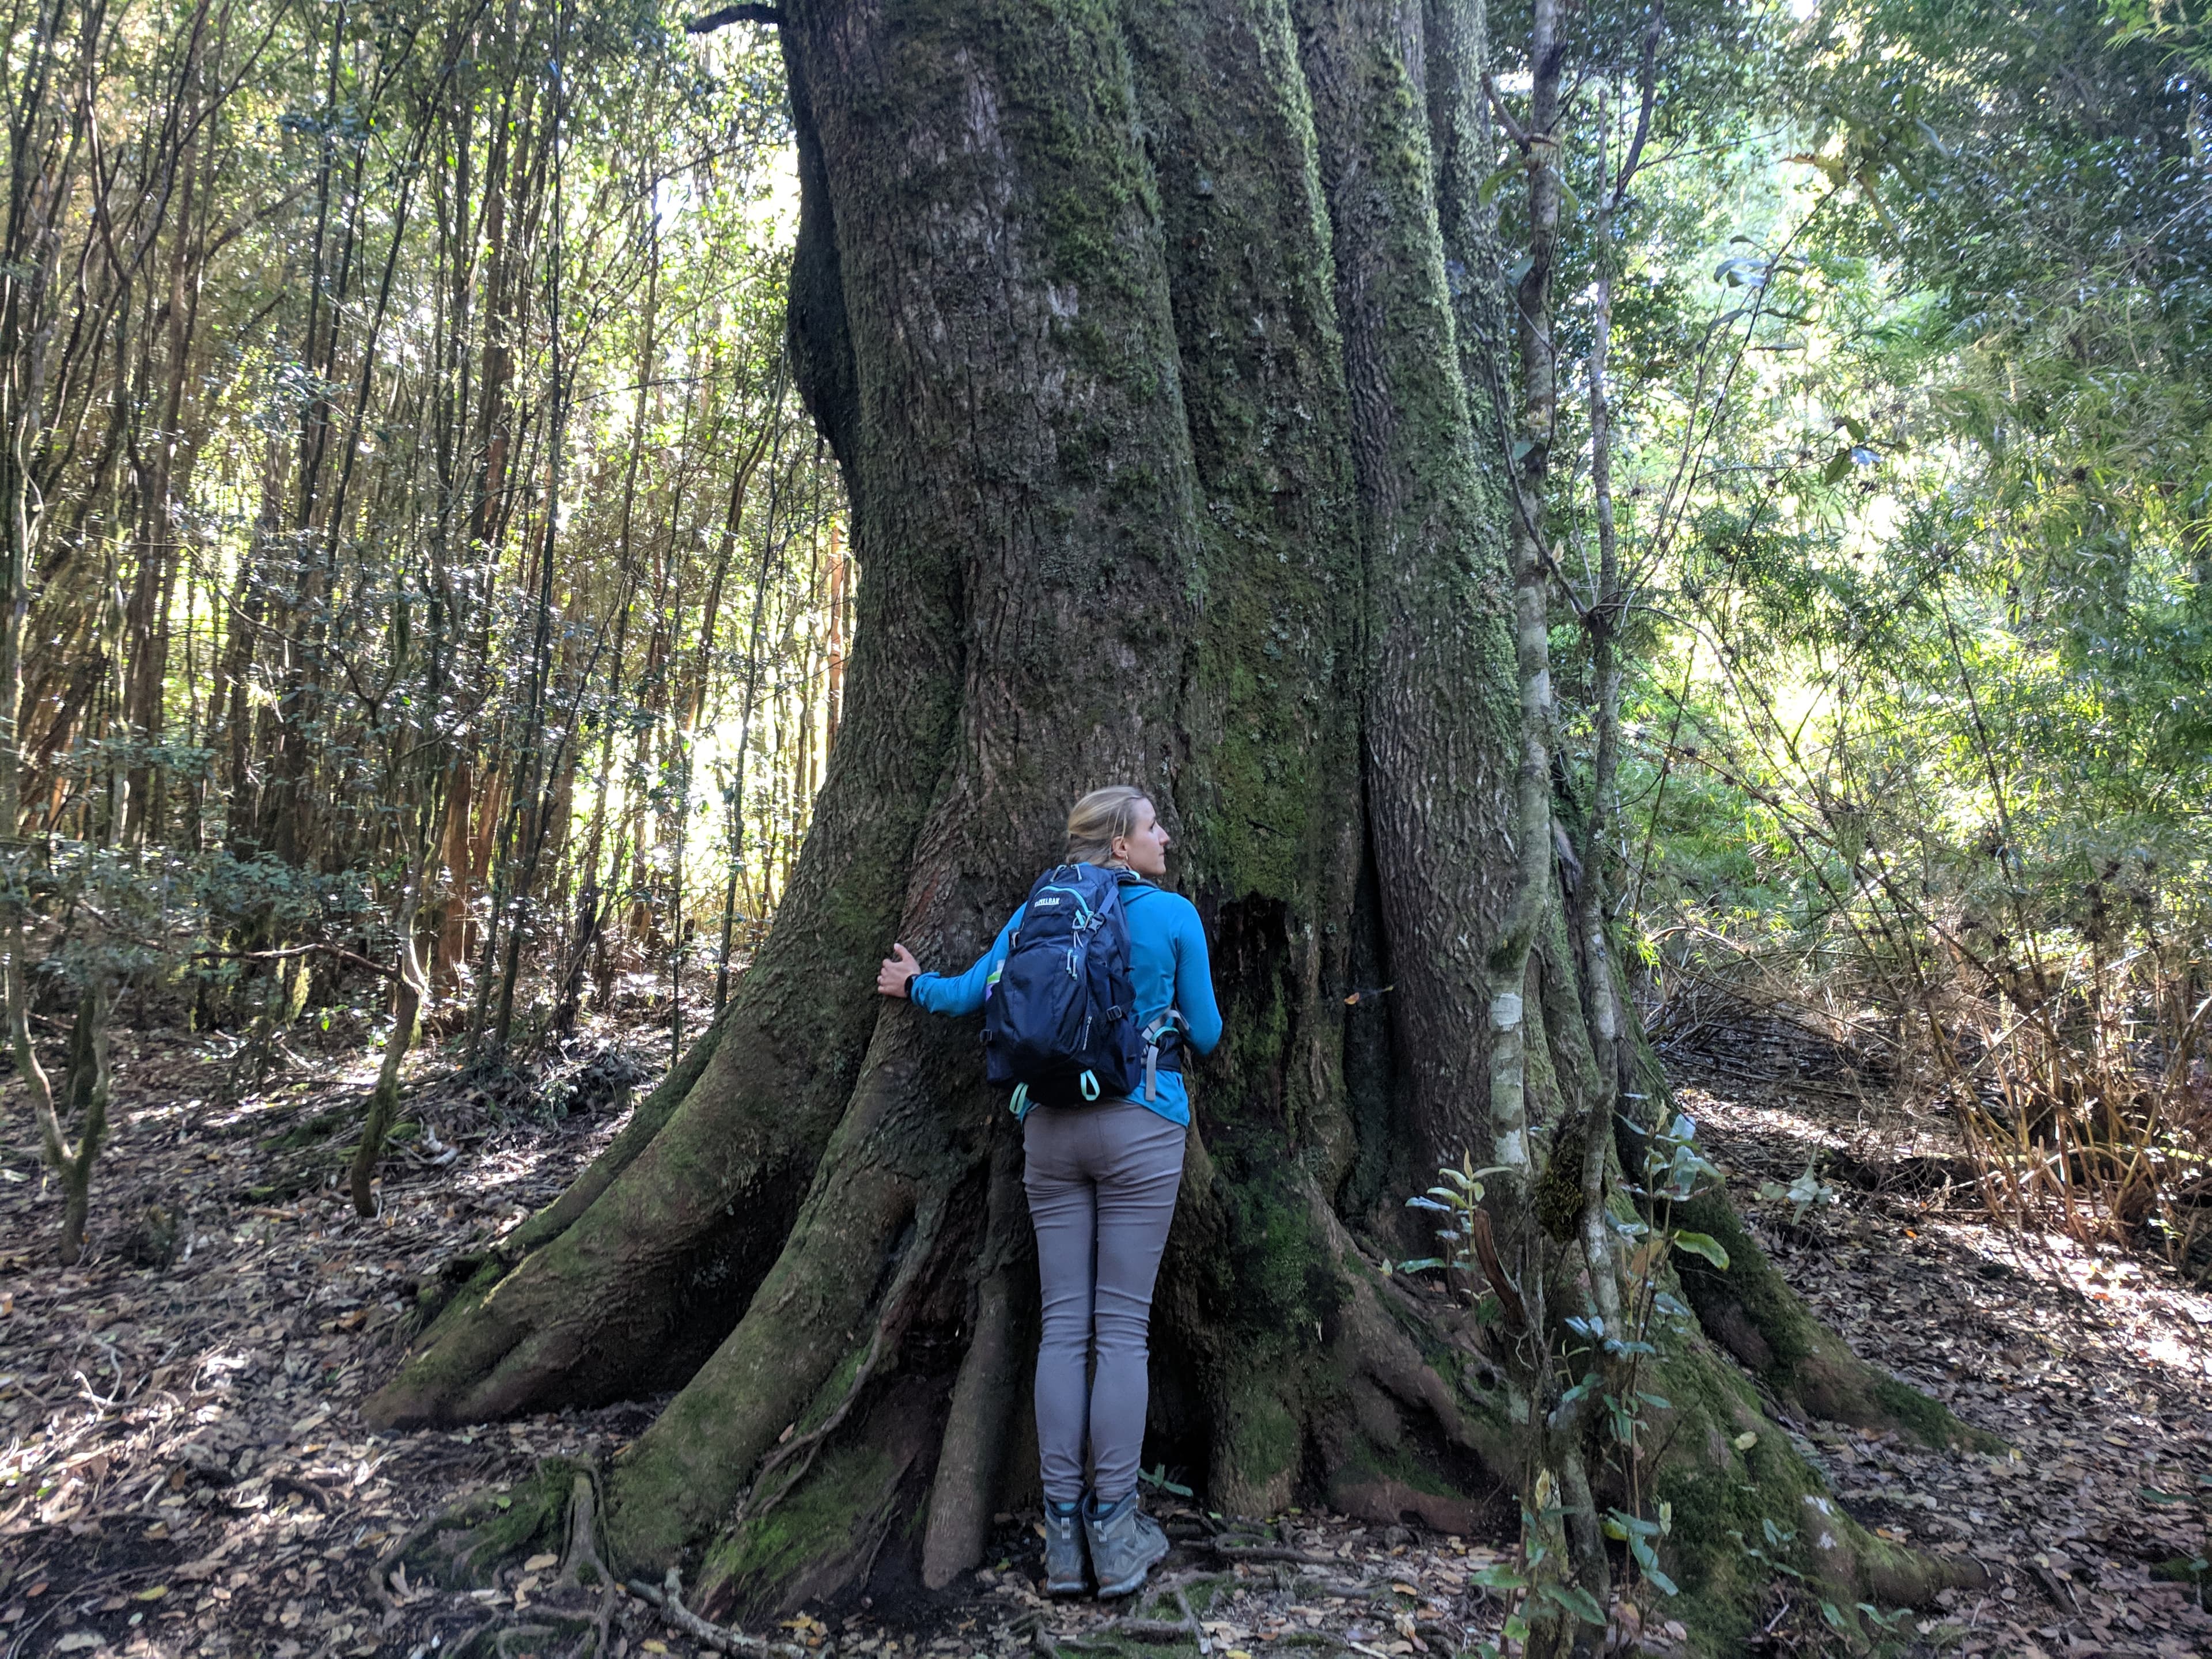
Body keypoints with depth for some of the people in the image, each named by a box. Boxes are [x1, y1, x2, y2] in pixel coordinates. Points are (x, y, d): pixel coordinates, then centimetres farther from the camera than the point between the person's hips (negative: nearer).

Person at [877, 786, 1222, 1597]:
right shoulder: (1174, 915, -2)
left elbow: (971, 994, 12)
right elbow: (1205, 1034, 3)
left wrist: (916, 986, 33)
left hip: (1051, 1130, 4)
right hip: (1140, 1132, -3)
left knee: (1064, 1326, 7)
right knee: (1122, 1330, 1)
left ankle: (1062, 1535, 11)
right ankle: (1114, 1534, 7)